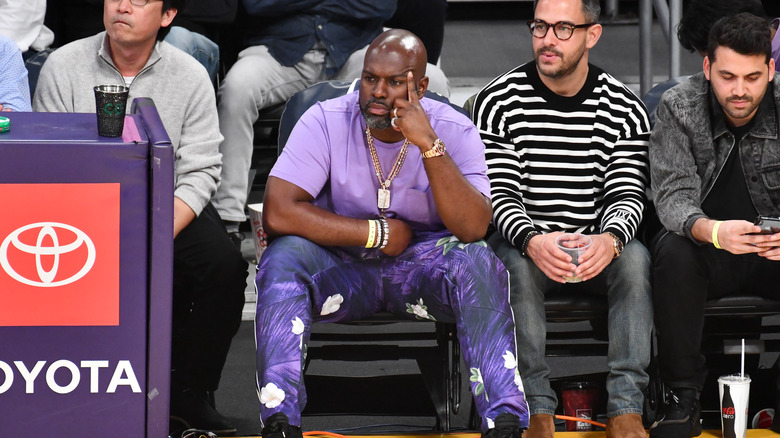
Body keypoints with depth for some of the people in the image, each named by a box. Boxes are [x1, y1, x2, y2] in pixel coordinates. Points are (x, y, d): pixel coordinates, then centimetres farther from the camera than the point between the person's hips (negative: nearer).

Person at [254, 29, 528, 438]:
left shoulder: (454, 130, -10)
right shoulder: (325, 121, -11)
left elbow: (473, 229, -23)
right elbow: (277, 213, -21)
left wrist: (429, 144, -32)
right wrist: (377, 232, -18)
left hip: (422, 262, 0)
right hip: (342, 266, 0)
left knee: (478, 263, -31)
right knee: (283, 257, -31)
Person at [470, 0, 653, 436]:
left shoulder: (625, 108, -1)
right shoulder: (498, 102, -6)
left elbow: (627, 194, -6)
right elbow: (498, 192, -11)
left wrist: (609, 240, -32)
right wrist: (532, 241, -34)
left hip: (596, 249, 1)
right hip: (523, 240, -1)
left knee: (635, 258, -30)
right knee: (517, 264, -34)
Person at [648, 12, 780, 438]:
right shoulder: (678, 108, -10)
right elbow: (673, 196, -19)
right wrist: (713, 231, -43)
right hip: (708, 249, 0)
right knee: (672, 252, -33)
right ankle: (683, 398, -23)